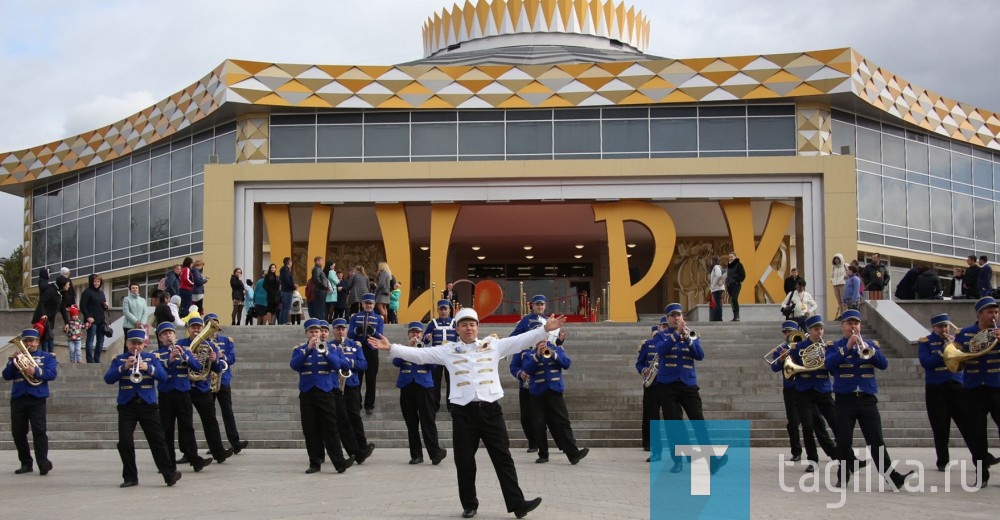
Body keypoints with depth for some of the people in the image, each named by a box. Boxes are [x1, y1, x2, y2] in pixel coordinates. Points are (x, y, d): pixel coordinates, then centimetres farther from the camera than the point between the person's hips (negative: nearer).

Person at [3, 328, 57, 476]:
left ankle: (43, 463, -20)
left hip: (37, 398, -4)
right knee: (18, 433, 4)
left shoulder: (47, 357, 11)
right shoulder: (16, 357, 17)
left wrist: (36, 372, -21)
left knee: (39, 431, -13)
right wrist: (14, 362, -10)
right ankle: (26, 464, 14)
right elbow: (6, 376, 6)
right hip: (18, 398, 4)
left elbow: (52, 374, -5)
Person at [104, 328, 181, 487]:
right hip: (126, 406, 0)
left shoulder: (152, 358, 9)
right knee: (125, 442, -3)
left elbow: (163, 376, -5)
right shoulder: (119, 359, 8)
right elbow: (108, 379, -5)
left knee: (157, 440, -3)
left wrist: (148, 368, -22)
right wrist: (124, 367, -19)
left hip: (148, 404, 0)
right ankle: (130, 477, 8)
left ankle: (170, 474, -2)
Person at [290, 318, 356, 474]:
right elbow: (294, 365, -11)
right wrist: (308, 349, -20)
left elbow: (337, 365, -7)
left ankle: (340, 462, -10)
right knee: (310, 430, 2)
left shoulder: (331, 348, 8)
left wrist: (324, 351, -21)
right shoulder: (299, 349, 7)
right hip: (306, 394, 1)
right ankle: (315, 463, 9)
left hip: (325, 393, -1)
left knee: (330, 429, -5)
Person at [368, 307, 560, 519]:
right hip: (463, 412, 0)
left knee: (503, 457, 0)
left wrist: (545, 329, -8)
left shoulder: (494, 346, 8)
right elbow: (419, 354, 1)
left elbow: (521, 341, 3)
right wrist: (391, 348, -9)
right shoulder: (448, 350, 7)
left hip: (490, 409, 0)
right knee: (464, 461, 5)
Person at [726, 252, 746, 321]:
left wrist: (738, 281, -12)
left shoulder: (738, 264, 0)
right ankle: (735, 316, 6)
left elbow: (743, 275, -4)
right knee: (732, 301, 4)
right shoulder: (728, 266, 20)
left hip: (736, 285, -7)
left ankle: (737, 316, -21)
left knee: (734, 300, -19)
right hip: (729, 286, 7)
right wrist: (726, 284, 16)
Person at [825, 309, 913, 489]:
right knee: (843, 441, 0)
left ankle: (892, 476, -10)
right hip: (844, 400, -1)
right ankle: (843, 476, 13)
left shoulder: (871, 344, 12)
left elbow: (884, 364, -2)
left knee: (876, 440, -5)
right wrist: (847, 347, -20)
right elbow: (829, 364, -13)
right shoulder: (834, 346, 6)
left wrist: (868, 349, -18)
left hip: (868, 399, 1)